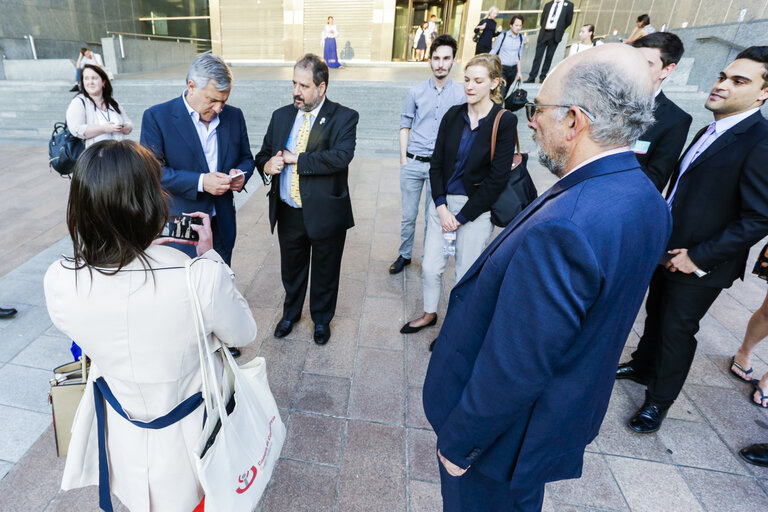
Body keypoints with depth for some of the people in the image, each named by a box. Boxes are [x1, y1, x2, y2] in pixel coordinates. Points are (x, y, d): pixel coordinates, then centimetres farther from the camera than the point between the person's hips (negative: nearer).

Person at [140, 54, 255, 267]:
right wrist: (200, 181, -24)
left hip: (222, 226, 4)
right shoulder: (157, 117, -8)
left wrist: (241, 174, -9)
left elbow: (246, 158, 14)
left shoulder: (234, 116, 5)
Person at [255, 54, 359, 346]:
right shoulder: (281, 116, 7)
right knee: (291, 269, 22)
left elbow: (341, 156, -26)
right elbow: (263, 154, 11)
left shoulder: (343, 118, -9)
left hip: (325, 213, -4)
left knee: (324, 273, 15)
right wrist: (266, 166, -14)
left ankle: (322, 319, 40)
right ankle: (291, 313, 47)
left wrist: (295, 159, -20)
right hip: (288, 213, 4)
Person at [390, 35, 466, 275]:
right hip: (413, 163, 1)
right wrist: (403, 158, 1)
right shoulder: (416, 92, 3)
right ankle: (404, 255, 28)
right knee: (408, 215, 10)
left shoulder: (461, 94, 0)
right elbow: (405, 126, 8)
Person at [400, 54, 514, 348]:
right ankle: (430, 314, 36)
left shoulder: (505, 122, -10)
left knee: (466, 274, 8)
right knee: (430, 267, 10)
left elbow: (496, 180, -12)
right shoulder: (453, 115, 2)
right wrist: (442, 207, -9)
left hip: (475, 208, -4)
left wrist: (461, 217, -11)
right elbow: (436, 164, 3)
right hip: (442, 202, 4)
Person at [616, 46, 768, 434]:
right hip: (669, 249, 7)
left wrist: (699, 257, -20)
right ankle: (642, 366, 45)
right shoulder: (710, 132, 7)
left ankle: (658, 400, 27)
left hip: (700, 265, -7)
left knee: (677, 328, 7)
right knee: (656, 311, 22)